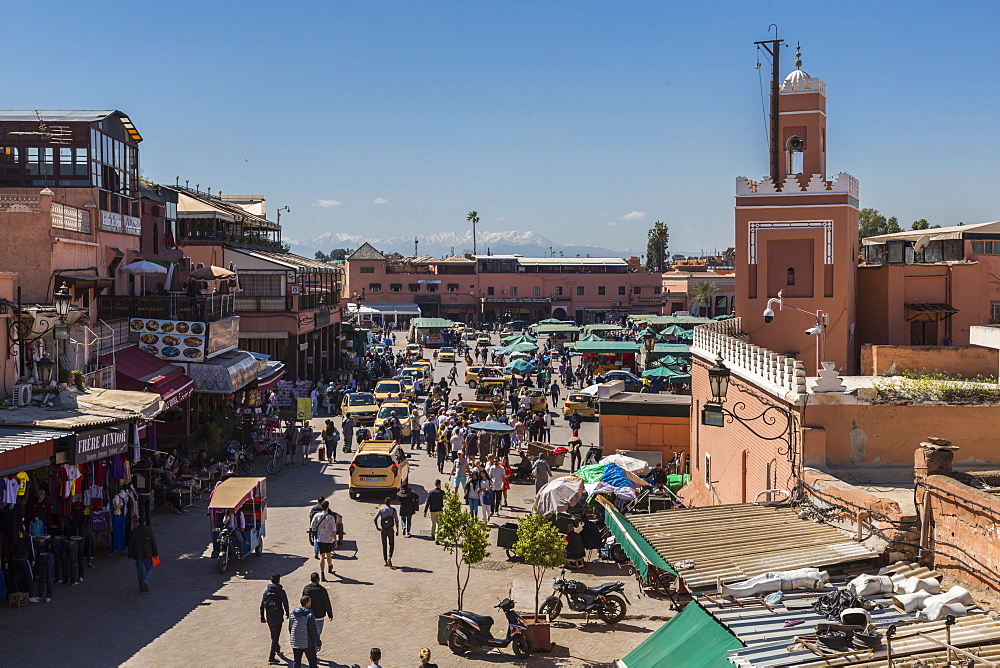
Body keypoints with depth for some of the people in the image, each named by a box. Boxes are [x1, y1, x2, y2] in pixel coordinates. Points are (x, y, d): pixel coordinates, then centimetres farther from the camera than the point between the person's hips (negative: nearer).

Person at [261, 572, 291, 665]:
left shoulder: (266, 591, -1)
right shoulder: (281, 591, -12)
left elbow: (262, 605, 1)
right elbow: (285, 604, -5)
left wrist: (262, 617, 9)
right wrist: (287, 613, 15)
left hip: (269, 618, 5)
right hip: (277, 618, -5)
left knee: (274, 635, 26)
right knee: (275, 637, 0)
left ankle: (277, 649, 48)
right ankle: (271, 657, -2)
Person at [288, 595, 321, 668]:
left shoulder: (292, 614, 0)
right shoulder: (309, 615, -19)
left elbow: (290, 629, 11)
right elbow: (313, 632, -17)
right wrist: (318, 643, -6)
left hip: (295, 643, 5)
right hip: (308, 643, -5)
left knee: (296, 662, 13)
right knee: (312, 662, 10)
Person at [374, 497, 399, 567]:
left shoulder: (381, 509, 3)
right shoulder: (393, 510, 1)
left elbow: (375, 519, -7)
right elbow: (397, 521, 0)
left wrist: (377, 527, 1)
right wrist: (397, 530, 7)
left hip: (383, 530, 1)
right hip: (390, 529, -1)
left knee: (384, 546, 10)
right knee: (391, 545, 8)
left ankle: (385, 561, 13)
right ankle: (389, 557, -15)